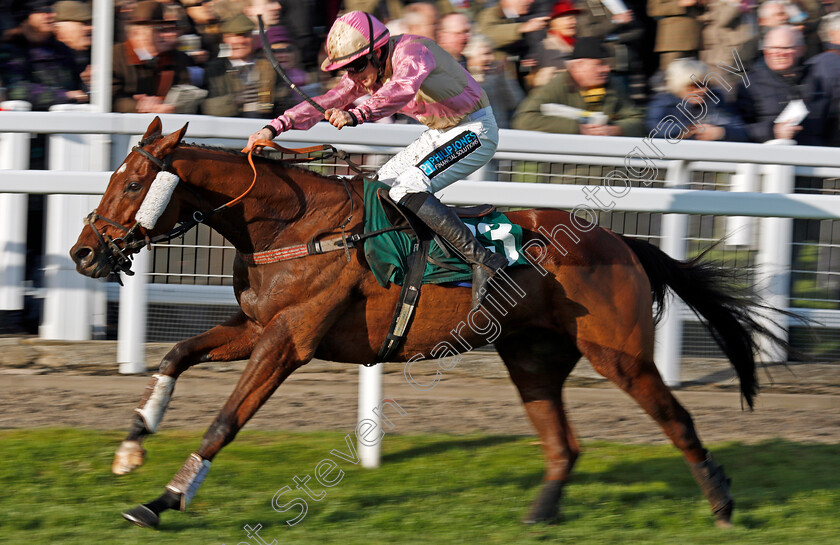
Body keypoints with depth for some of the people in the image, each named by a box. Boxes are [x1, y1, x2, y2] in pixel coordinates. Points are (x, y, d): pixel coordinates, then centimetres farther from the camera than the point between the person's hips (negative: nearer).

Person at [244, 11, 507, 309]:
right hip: (442, 132, 10)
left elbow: (401, 89, -47)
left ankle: (483, 260, -29)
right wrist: (275, 127, -10)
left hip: (476, 130, -10)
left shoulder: (413, 51, -27)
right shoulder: (367, 72, 0)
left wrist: (356, 115, -61)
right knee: (383, 183, 11)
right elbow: (327, 102, 2)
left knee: (407, 189, -24)